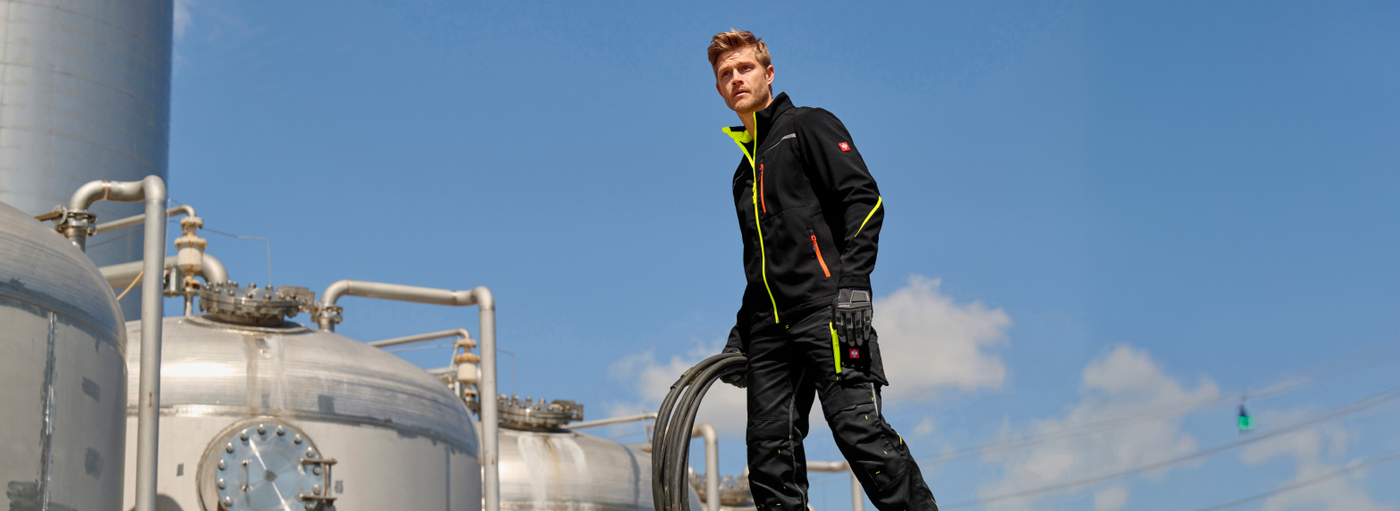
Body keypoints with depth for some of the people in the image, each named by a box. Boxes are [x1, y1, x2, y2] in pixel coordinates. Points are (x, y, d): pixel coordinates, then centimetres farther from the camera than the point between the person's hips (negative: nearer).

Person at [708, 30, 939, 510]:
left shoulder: (809, 126, 7)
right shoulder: (745, 172, 28)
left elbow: (863, 199, -6)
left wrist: (852, 282, -17)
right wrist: (741, 330, 20)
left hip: (827, 309, -7)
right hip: (771, 326, 7)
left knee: (858, 429, -19)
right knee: (770, 451, -3)